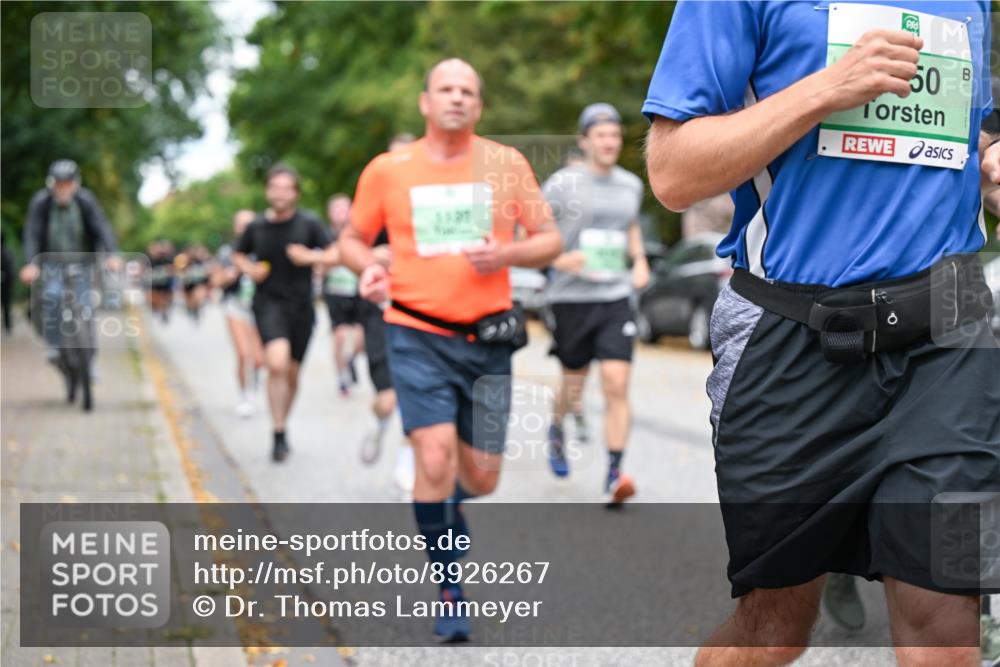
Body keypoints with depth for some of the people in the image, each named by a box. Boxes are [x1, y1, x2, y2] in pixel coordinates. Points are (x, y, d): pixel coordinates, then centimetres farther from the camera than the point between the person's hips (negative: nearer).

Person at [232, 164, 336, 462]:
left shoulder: (309, 223, -3)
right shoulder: (256, 227, 2)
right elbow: (238, 255, 18)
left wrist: (310, 257, -19)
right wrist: (249, 269, -2)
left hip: (301, 305, 1)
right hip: (268, 302, -1)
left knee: (292, 373, 11)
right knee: (277, 363, -22)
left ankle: (282, 424, 36)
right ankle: (279, 435, -14)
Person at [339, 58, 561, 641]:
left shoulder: (506, 163, 4)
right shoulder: (387, 169, 2)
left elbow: (550, 239, 6)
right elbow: (353, 238, 13)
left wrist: (504, 254, -14)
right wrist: (369, 268, -9)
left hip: (487, 340, 2)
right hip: (418, 336, -2)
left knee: (482, 478, 6)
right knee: (436, 458, -17)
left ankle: (441, 508, 44)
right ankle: (449, 589, 0)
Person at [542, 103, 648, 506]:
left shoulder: (631, 185, 10)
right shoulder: (562, 184, -5)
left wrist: (640, 260, 12)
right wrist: (558, 258, -18)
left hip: (616, 296, 2)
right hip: (571, 297, -2)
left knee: (617, 383, -12)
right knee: (574, 385, 10)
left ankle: (615, 475, -11)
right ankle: (556, 430, 45)